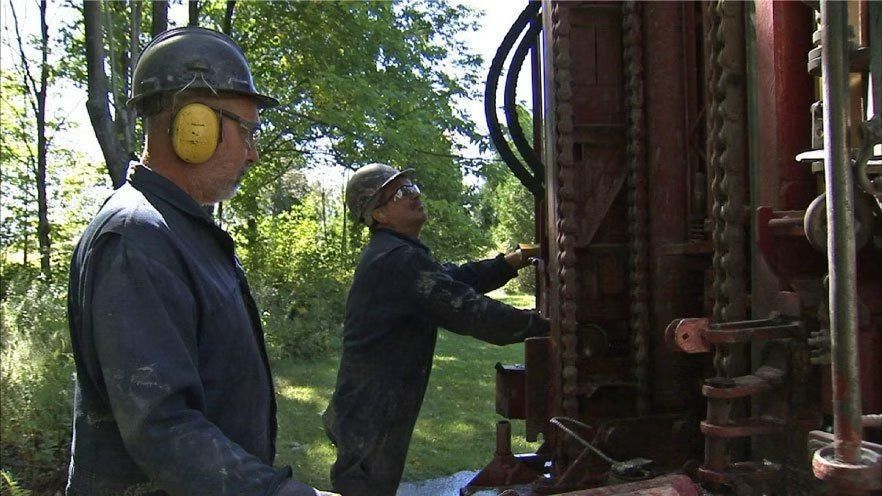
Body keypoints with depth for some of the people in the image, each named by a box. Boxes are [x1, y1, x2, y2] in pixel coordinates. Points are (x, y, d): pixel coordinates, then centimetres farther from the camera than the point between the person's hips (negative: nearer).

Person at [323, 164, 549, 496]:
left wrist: (511, 262, 1)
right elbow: (467, 310, -24)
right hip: (372, 416, -11)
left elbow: (457, 279, 12)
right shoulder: (400, 260, -22)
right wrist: (539, 325, -13)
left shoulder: (391, 254, 13)